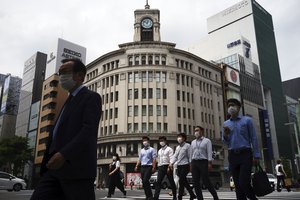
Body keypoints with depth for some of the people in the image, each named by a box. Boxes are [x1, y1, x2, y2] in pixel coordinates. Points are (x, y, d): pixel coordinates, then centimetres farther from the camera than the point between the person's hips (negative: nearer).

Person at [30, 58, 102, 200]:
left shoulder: (91, 97, -1)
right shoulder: (69, 100, 25)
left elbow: (89, 130, -16)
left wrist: (64, 154, -27)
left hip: (77, 168, -8)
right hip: (55, 167, 8)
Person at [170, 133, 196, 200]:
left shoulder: (187, 145, -3)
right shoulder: (177, 147, 18)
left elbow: (190, 156, -7)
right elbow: (175, 156, 12)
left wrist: (191, 164, -12)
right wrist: (172, 163, -4)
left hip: (185, 165, -7)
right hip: (179, 166, 7)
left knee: (181, 181, -11)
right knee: (184, 181, 10)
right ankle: (192, 195, 23)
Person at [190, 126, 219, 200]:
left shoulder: (207, 141, 4)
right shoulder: (193, 142, 18)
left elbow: (209, 152, -4)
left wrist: (209, 163, -13)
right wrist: (191, 164, 10)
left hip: (203, 162, -5)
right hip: (194, 162, 5)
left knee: (206, 181, -8)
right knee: (196, 182, 1)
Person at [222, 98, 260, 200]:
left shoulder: (247, 120, 3)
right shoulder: (225, 124, 12)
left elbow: (253, 138, 1)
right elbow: (225, 142, 12)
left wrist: (256, 156, -6)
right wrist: (225, 134, -10)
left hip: (245, 154, -3)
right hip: (232, 156, 4)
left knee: (244, 183, -12)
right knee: (237, 184, 4)